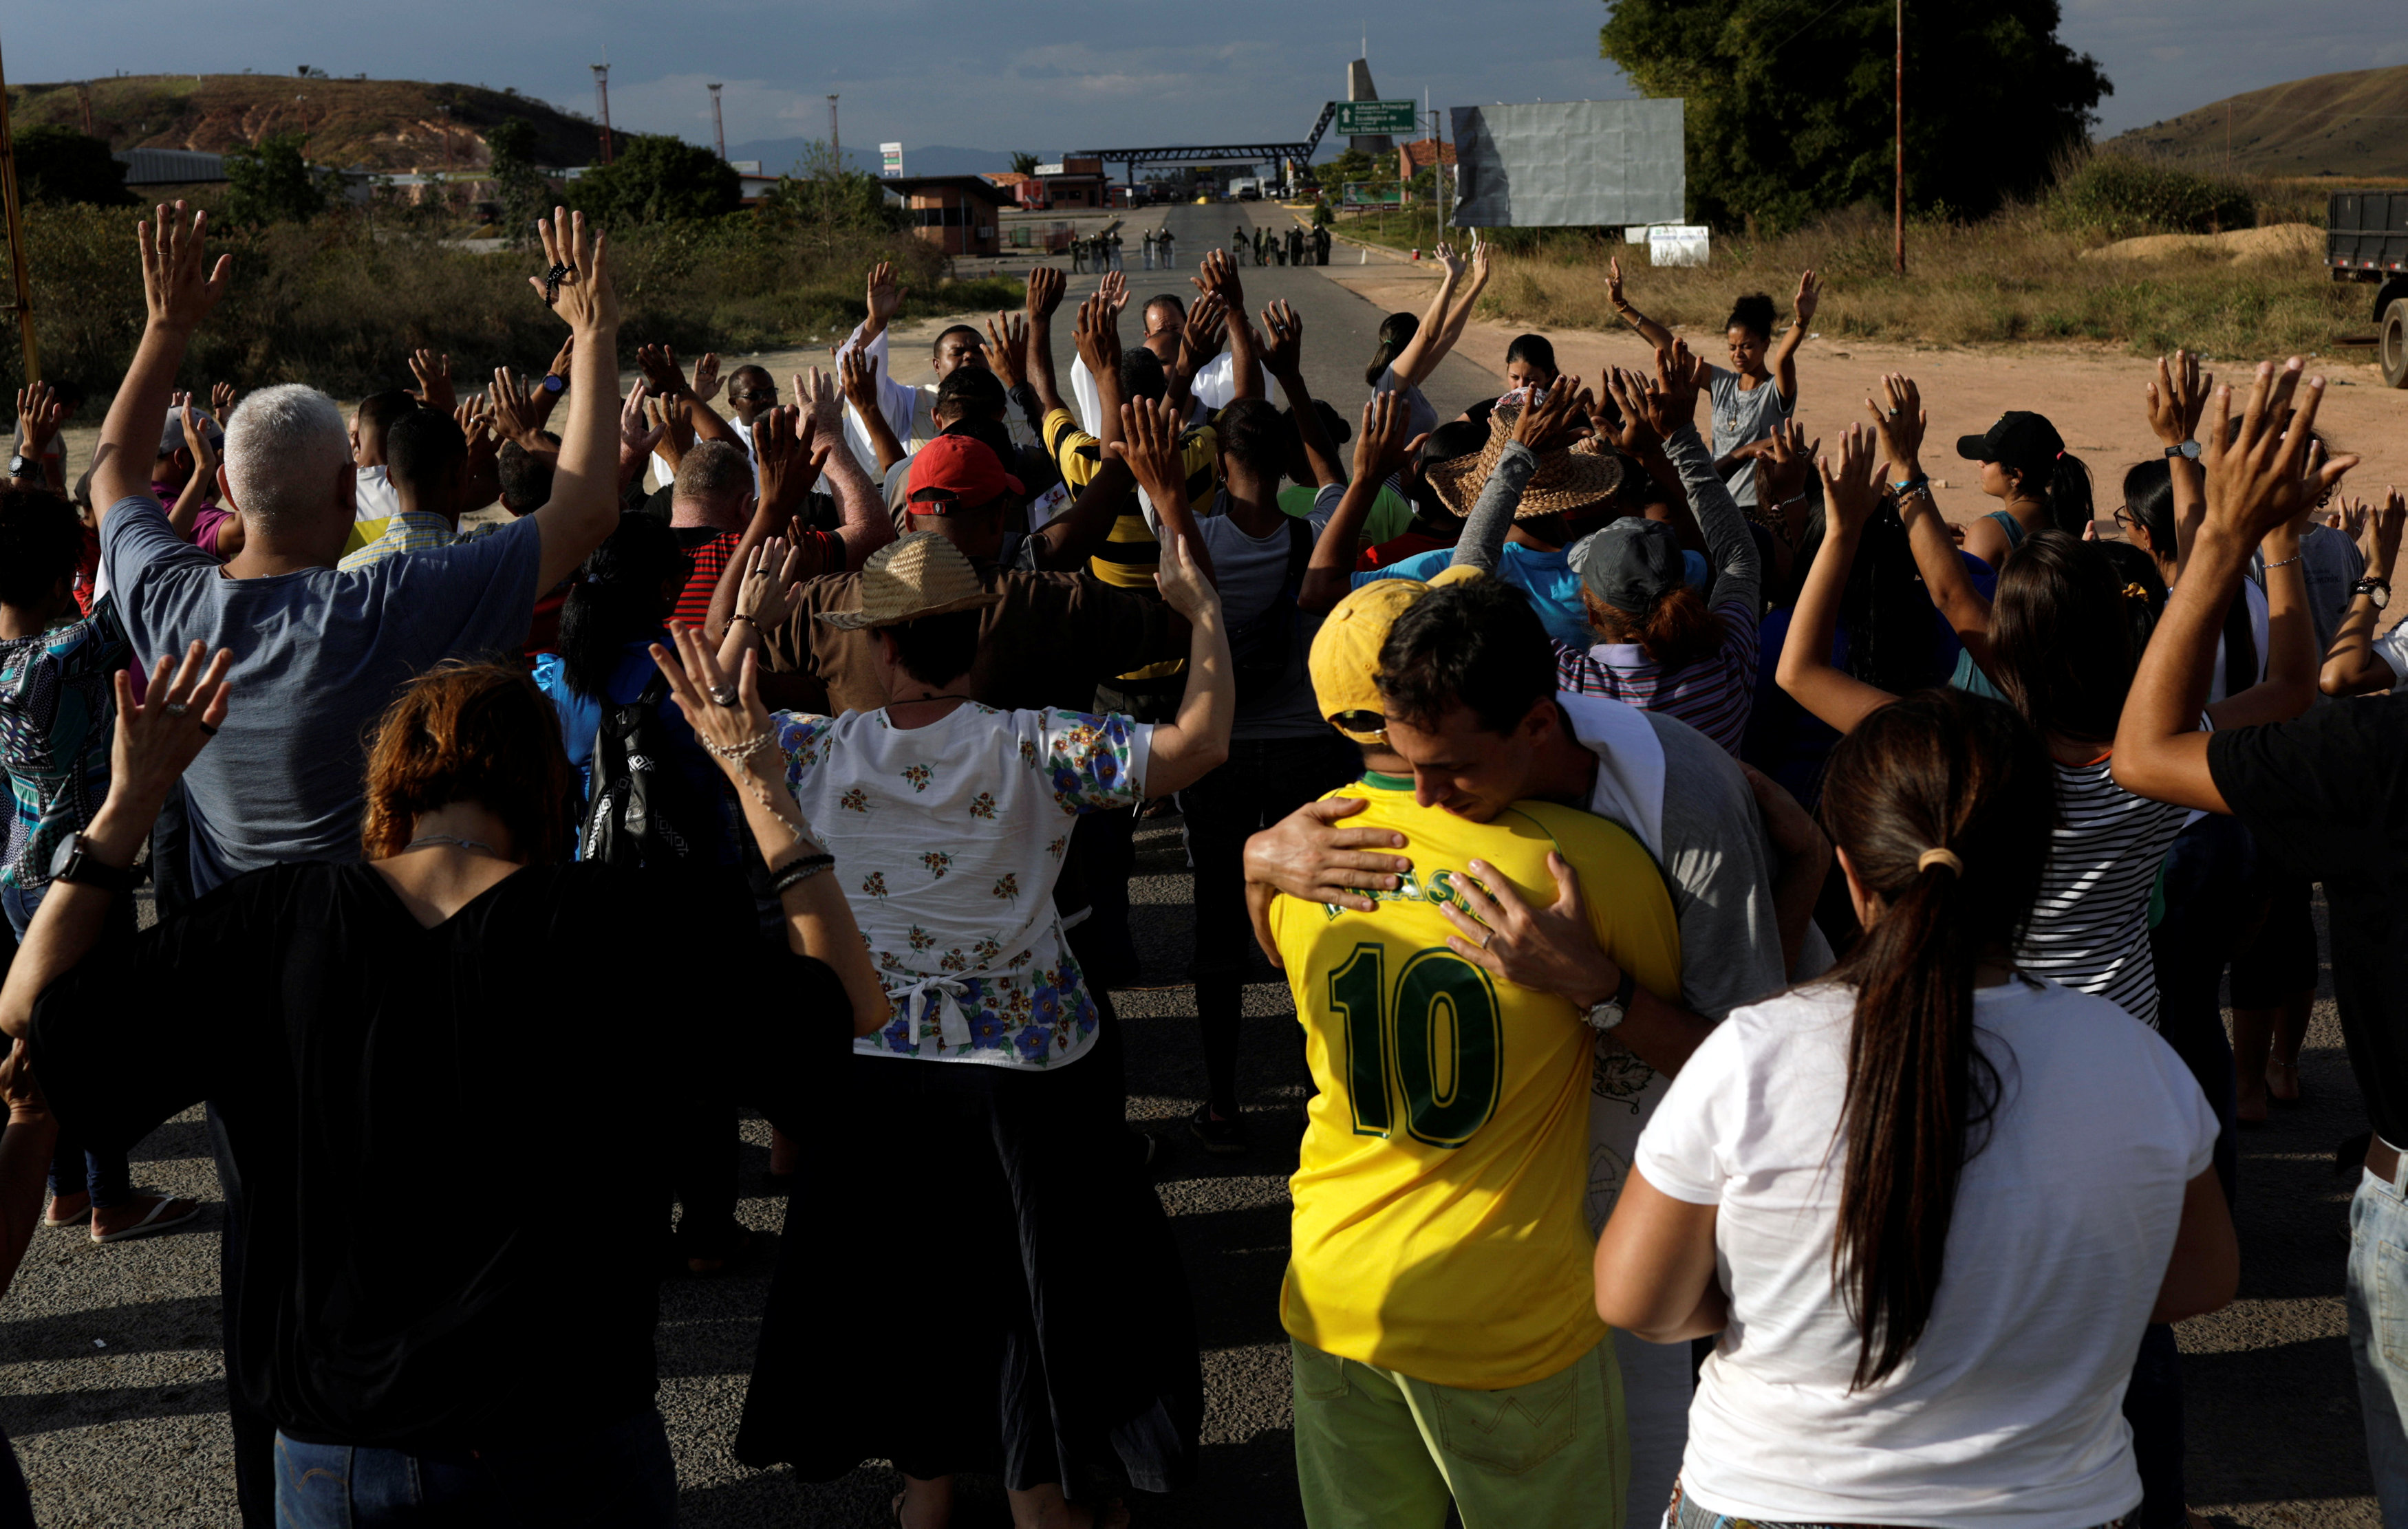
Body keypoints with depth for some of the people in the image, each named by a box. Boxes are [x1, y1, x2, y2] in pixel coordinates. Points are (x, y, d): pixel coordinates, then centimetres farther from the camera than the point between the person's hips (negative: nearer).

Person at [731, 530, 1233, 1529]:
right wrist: (1203, 610, -11)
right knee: (1041, 1269, 16)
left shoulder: (824, 753, -13)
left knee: (900, 1270, 20)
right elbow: (1199, 743, -21)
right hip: (1026, 1061, -2)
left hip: (880, 1065, 2)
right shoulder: (1034, 751, -18)